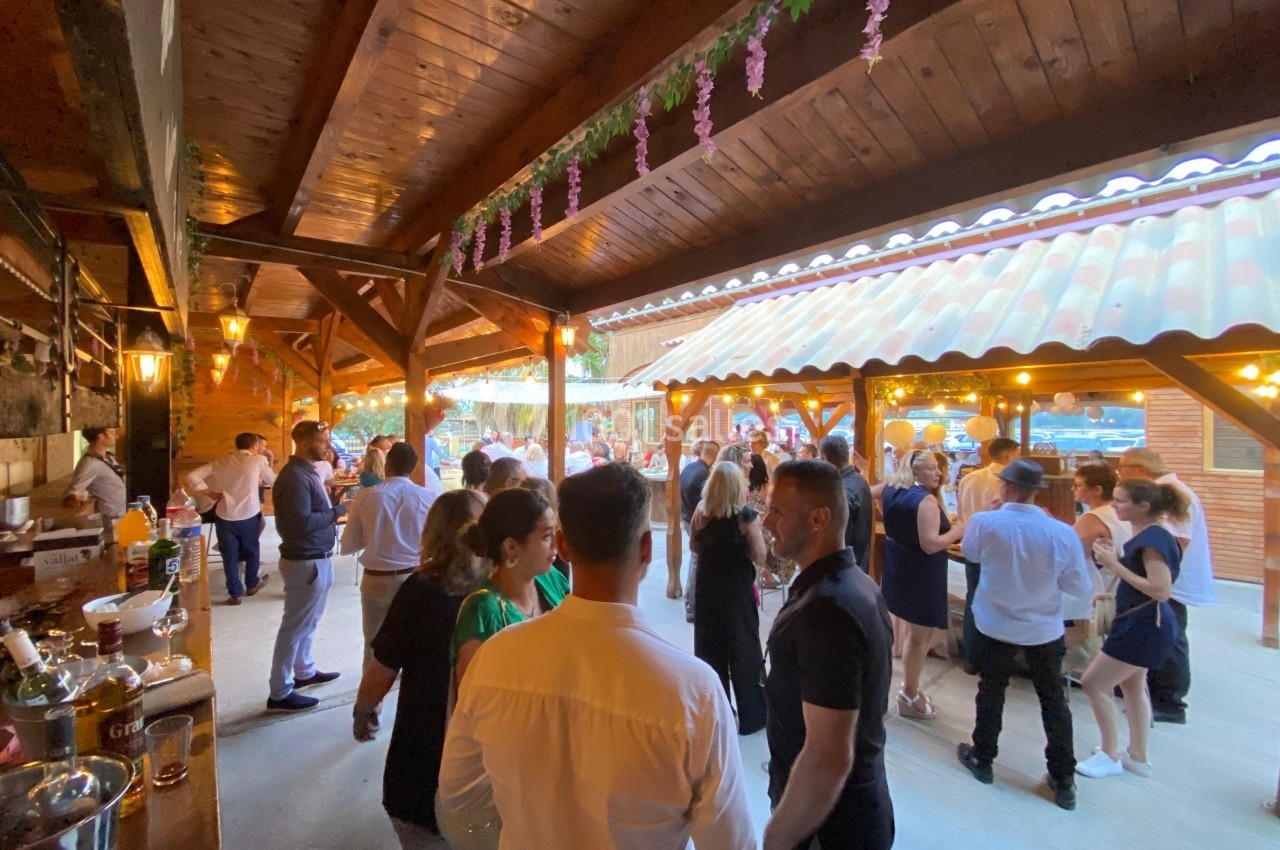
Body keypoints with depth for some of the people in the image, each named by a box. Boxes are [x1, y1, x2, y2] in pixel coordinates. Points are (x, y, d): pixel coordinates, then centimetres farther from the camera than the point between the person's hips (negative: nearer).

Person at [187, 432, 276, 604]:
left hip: (224, 515, 2)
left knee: (229, 554, 13)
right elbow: (273, 481, 6)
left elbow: (192, 476, 3)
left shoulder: (222, 462, 8)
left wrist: (208, 492, 7)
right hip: (249, 515, -2)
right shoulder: (258, 460, -2)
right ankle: (252, 584, 35)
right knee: (252, 550, 19)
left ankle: (235, 593, 19)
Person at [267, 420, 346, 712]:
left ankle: (304, 672, 39)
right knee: (295, 626, 2)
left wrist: (334, 508, -3)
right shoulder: (295, 476, -22)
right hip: (306, 561, -10)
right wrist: (338, 511, -19)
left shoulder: (306, 471, 10)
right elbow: (303, 522, -28)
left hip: (315, 558, 10)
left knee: (307, 622, 23)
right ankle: (280, 693, 16)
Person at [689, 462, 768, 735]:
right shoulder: (746, 516, -17)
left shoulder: (701, 513, -6)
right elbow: (759, 557, -12)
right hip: (738, 591, -3)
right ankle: (751, 716, 25)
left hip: (707, 589, 4)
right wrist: (748, 536, -1)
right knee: (743, 651, 12)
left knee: (709, 650, 16)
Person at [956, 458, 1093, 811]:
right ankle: (1063, 780, 30)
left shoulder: (984, 522, -20)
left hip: (996, 625, 0)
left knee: (991, 692, 17)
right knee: (1053, 700, 17)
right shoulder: (1062, 533, -19)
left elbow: (970, 553, 2)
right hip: (1045, 629, 1)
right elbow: (1080, 586, -8)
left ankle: (982, 759, 34)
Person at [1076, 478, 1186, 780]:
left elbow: (1161, 590, -27)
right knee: (1132, 685, 21)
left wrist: (1114, 564, -26)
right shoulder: (1146, 535, 6)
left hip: (1145, 626, -10)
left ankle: (1110, 757, 14)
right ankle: (1138, 757, 36)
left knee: (1093, 684, -2)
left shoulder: (1153, 538, -23)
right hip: (1141, 623, 10)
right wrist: (1117, 557, -1)